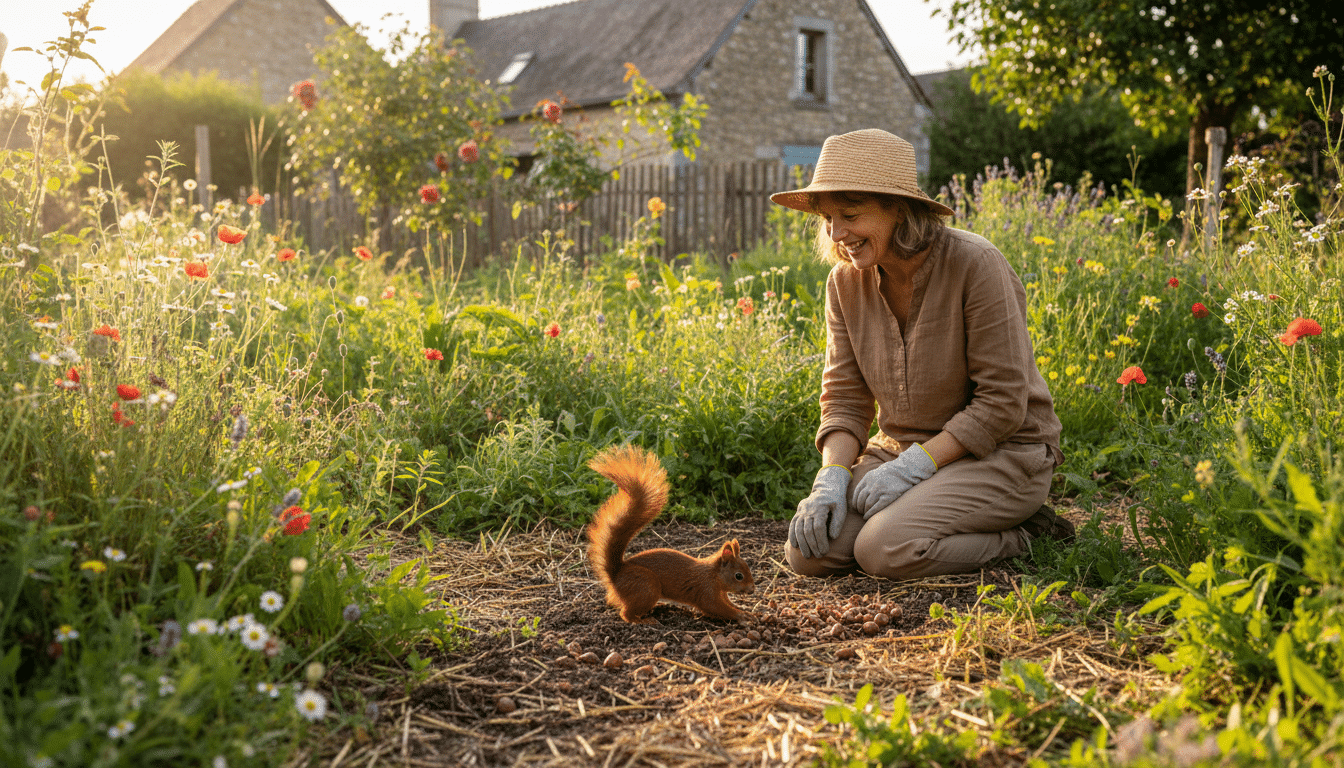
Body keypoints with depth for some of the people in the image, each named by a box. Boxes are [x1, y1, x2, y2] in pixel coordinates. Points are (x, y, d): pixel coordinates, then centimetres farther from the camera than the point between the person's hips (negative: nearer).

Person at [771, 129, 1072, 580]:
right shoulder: (846, 282, -1)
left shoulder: (974, 265, -19)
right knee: (809, 551, -13)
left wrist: (914, 466, -22)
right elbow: (844, 399, 2)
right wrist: (832, 477, -16)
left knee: (884, 550, -28)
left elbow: (1003, 401, -19)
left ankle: (1020, 535, -2)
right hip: (903, 451, 6)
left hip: (1000, 454, -6)